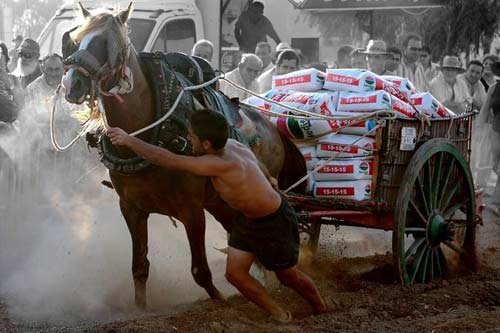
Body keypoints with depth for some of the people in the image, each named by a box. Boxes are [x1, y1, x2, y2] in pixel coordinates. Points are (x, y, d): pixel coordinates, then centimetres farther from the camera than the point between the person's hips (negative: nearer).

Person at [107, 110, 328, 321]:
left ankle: (322, 312, 38)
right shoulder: (231, 145, -14)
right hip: (246, 217, 8)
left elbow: (168, 161, -41)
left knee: (289, 277, 12)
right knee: (234, 274, 5)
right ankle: (280, 316, 19)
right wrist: (266, 180, 33)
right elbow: (255, 161, 9)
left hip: (275, 222, -8)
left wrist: (128, 140, -34)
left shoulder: (222, 164, -40)